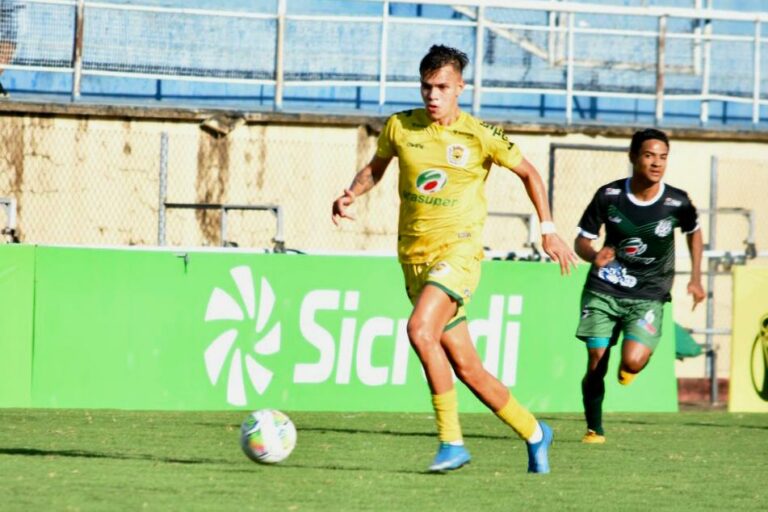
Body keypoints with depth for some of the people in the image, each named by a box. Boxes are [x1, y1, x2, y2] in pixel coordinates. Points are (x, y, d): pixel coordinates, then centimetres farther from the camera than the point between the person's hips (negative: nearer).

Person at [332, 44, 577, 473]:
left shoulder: (480, 136, -5)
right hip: (414, 256, 5)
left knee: (420, 330, -29)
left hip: (459, 250, -5)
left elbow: (529, 173, 9)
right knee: (466, 367, 5)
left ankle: (451, 442, -23)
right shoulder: (400, 127, 4)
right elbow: (376, 167, 22)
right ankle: (534, 433, 25)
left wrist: (548, 229, 4)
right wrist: (351, 195, 2)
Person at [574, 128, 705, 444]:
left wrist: (696, 278, 9)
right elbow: (582, 239, 0)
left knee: (632, 361, -21)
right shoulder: (609, 195, -9)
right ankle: (594, 429, 18)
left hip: (649, 296, -1)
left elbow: (694, 231, 14)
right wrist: (593, 256, -23)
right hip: (603, 290, 1)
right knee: (596, 364, -5)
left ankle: (628, 370, 19)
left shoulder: (677, 203, -9)